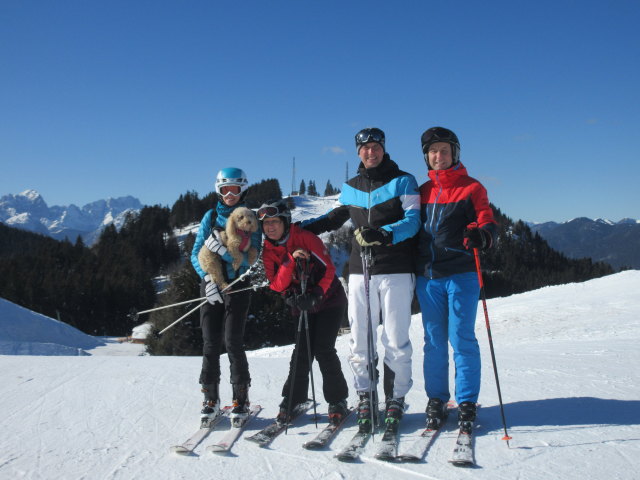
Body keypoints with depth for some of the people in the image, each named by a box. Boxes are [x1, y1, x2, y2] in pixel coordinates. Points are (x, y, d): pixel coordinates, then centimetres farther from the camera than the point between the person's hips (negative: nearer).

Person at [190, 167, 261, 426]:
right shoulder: (210, 217, 9)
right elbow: (196, 254, 5)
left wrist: (222, 250, -24)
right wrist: (207, 278, -12)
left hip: (237, 286, -2)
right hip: (210, 285, 3)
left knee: (233, 342, -8)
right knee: (210, 343, 1)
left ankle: (241, 399, 5)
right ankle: (211, 399, 12)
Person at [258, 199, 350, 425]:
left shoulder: (305, 238, -13)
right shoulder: (268, 251, -1)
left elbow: (328, 268, -14)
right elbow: (276, 285, -12)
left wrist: (316, 296, -24)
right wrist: (291, 261, -26)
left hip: (329, 299, -4)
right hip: (301, 305, 4)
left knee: (323, 349, -12)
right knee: (302, 350, -5)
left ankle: (337, 400, 2)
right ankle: (293, 400, 10)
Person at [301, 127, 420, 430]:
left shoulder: (403, 181, 4)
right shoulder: (351, 187, 16)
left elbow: (412, 221, -7)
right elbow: (335, 217, 30)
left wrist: (385, 234, -25)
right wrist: (298, 229, 21)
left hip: (396, 271, -3)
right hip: (360, 271, 4)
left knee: (396, 340, -2)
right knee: (359, 340, 1)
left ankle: (395, 400, 12)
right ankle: (365, 397, 15)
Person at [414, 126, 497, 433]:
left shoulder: (471, 188, 3)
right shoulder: (423, 191, 15)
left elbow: (489, 226, -5)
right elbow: (413, 228, 19)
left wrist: (481, 236, -27)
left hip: (461, 275, -4)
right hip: (427, 276, 4)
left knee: (461, 339, -1)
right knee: (434, 341, 8)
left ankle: (467, 402, 10)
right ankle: (436, 400, 18)